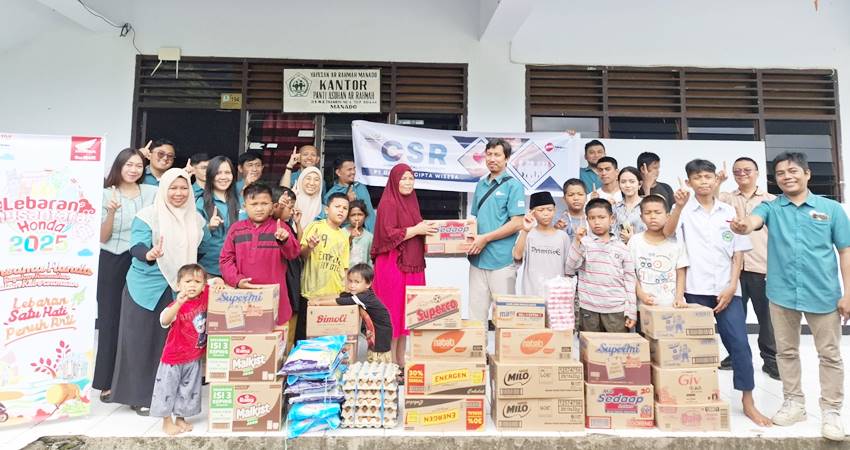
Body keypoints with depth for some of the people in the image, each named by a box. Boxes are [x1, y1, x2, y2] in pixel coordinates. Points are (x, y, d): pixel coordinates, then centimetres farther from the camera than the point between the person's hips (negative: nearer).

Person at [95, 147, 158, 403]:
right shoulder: (107, 194, -1)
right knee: (111, 319, 4)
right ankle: (107, 382, 16)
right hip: (112, 263, -1)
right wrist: (111, 212, -17)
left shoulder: (152, 192, 3)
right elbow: (103, 237, -2)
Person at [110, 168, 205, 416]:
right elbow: (136, 247, -20)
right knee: (142, 341, 4)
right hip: (146, 288, -4)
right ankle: (139, 396, 17)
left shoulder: (195, 218, 6)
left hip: (179, 288, 5)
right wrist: (149, 254, -39)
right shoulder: (148, 215, -10)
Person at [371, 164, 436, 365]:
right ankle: (391, 362, 8)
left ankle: (401, 360, 21)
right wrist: (417, 230, -14)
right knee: (393, 312, -2)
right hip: (393, 265, -8)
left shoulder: (411, 202, 16)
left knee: (407, 311, 11)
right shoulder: (388, 203, -8)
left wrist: (425, 229, 9)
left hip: (412, 264, 8)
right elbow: (389, 234, -18)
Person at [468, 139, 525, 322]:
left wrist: (485, 238, -13)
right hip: (478, 258, 6)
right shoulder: (481, 185, 15)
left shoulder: (513, 185, -3)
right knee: (476, 311, 9)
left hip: (502, 260, -5)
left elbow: (517, 224, -11)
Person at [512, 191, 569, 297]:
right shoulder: (527, 234, -3)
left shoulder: (563, 236, 4)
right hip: (531, 294, -2)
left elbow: (568, 268, 9)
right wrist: (525, 231, -31)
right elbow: (517, 256, -21)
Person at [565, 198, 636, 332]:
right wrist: (577, 241, -16)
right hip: (589, 310, -1)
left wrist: (631, 312, 3)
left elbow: (629, 281, 7)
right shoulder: (584, 243, 1)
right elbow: (570, 270, -8)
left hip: (617, 310, 1)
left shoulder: (622, 248, 6)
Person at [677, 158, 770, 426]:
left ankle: (748, 401, 13)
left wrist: (731, 286, -2)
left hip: (727, 289, 2)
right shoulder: (683, 212, 1)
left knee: (739, 343, 0)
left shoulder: (729, 212, 9)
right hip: (695, 290, -2)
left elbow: (738, 253, 7)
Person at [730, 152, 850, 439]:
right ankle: (794, 402, 28)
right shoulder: (770, 208, 1)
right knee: (786, 351, 12)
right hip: (782, 293, 1)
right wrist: (743, 226, -47)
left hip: (823, 293, -1)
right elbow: (753, 220, -22)